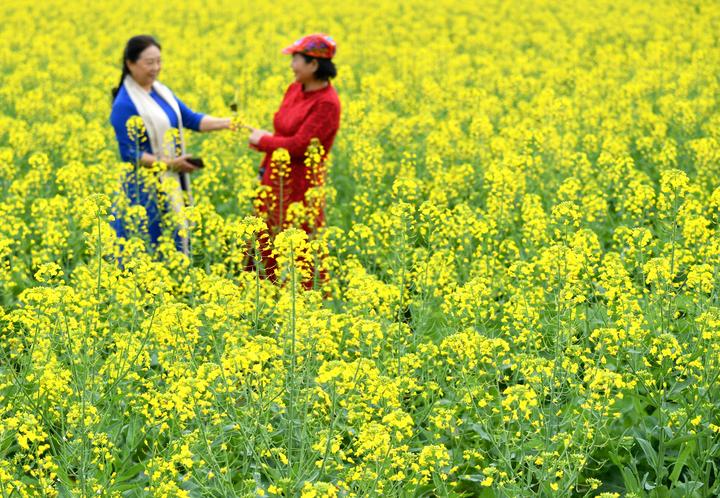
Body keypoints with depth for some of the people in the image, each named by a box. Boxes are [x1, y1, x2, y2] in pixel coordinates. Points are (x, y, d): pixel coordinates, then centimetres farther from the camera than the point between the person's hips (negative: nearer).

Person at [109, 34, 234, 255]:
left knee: (175, 240, 9)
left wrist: (227, 122, -6)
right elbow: (130, 154, -16)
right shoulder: (125, 104, -14)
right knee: (147, 247, -4)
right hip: (145, 187, -8)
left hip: (171, 183, 8)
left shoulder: (162, 92, 10)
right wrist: (169, 163, -21)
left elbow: (192, 119, 8)